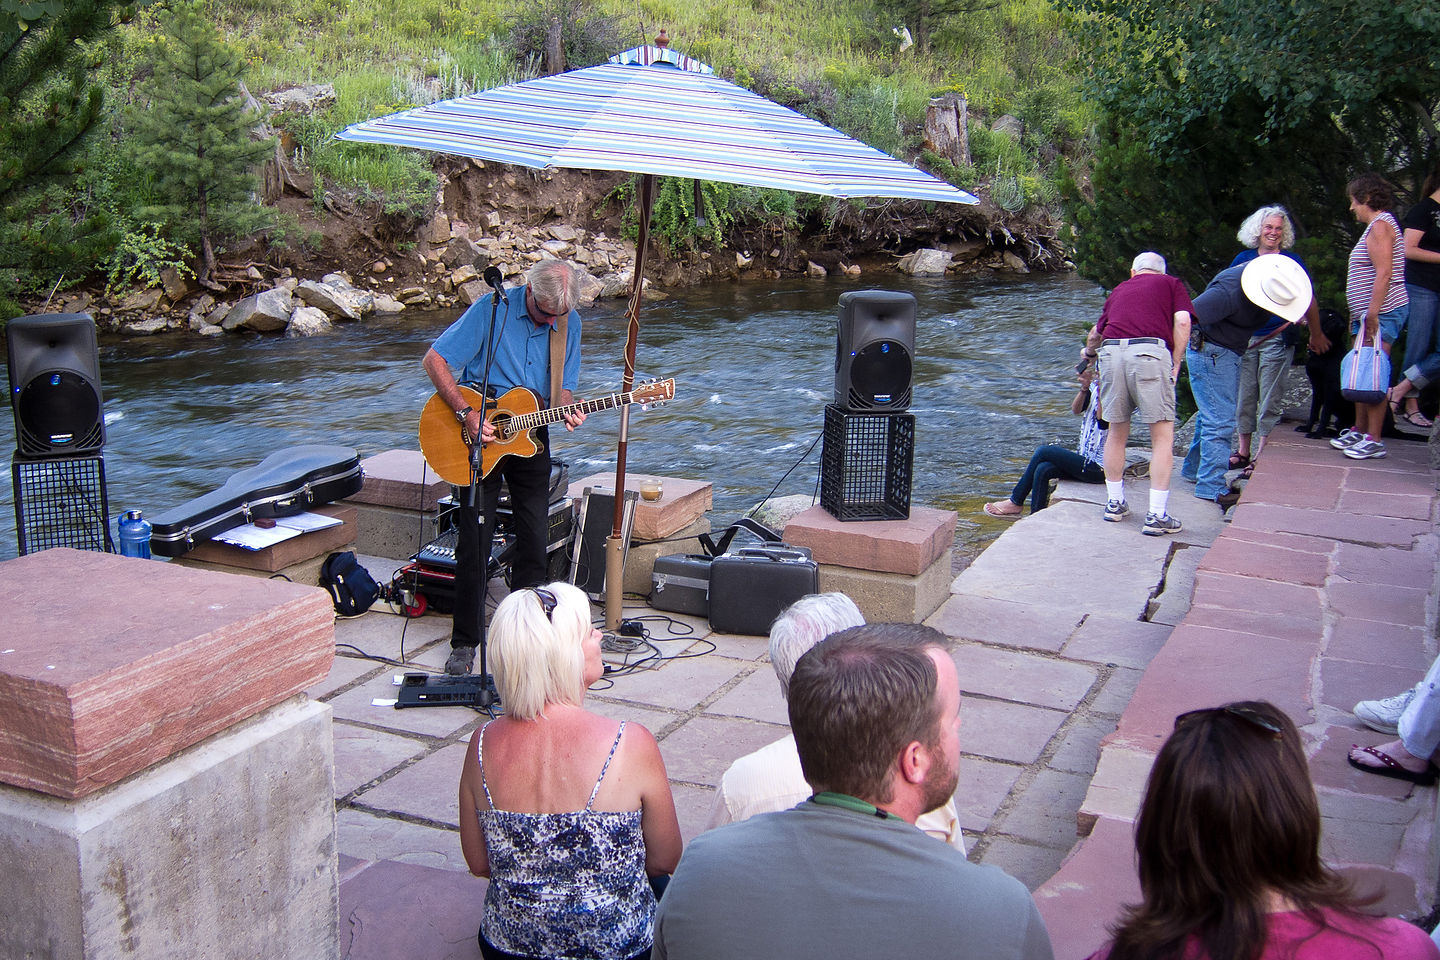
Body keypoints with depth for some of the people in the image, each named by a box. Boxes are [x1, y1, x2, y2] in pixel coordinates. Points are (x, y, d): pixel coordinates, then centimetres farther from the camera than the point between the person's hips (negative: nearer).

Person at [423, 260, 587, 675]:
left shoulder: (568, 323, -1)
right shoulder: (492, 309, -15)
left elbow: (562, 388, 6)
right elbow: (434, 360, -14)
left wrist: (566, 410, -17)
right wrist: (466, 414, -22)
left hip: (530, 436, 4)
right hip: (478, 436, -4)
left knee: (534, 540, 5)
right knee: (474, 542, -4)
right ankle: (465, 642, 6)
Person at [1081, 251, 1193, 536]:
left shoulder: (1119, 290, 31)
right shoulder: (1171, 284, 22)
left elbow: (1095, 334, 41)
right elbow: (1182, 321, 4)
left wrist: (1089, 353, 62)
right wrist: (1175, 363, 8)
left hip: (1111, 353, 4)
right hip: (1150, 352, -3)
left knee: (1117, 432, 18)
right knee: (1163, 436, 1)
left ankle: (1114, 503, 26)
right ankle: (1157, 515, -4)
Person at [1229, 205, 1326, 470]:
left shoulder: (1291, 261, 2)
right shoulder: (1243, 259, 8)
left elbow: (1308, 300, 9)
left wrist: (1316, 334, 14)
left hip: (1277, 338, -3)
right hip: (1244, 337, 3)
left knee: (1269, 400, -2)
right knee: (1243, 396, 6)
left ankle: (1261, 456, 2)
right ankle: (1243, 452, 17)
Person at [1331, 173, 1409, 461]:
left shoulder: (1380, 225, -11)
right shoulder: (1376, 225, 21)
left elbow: (1384, 273, -21)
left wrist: (1372, 313, -25)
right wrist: (1359, 315, 24)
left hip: (1382, 312, -11)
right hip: (1369, 314, 11)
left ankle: (1374, 440, -11)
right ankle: (1359, 431, 22)